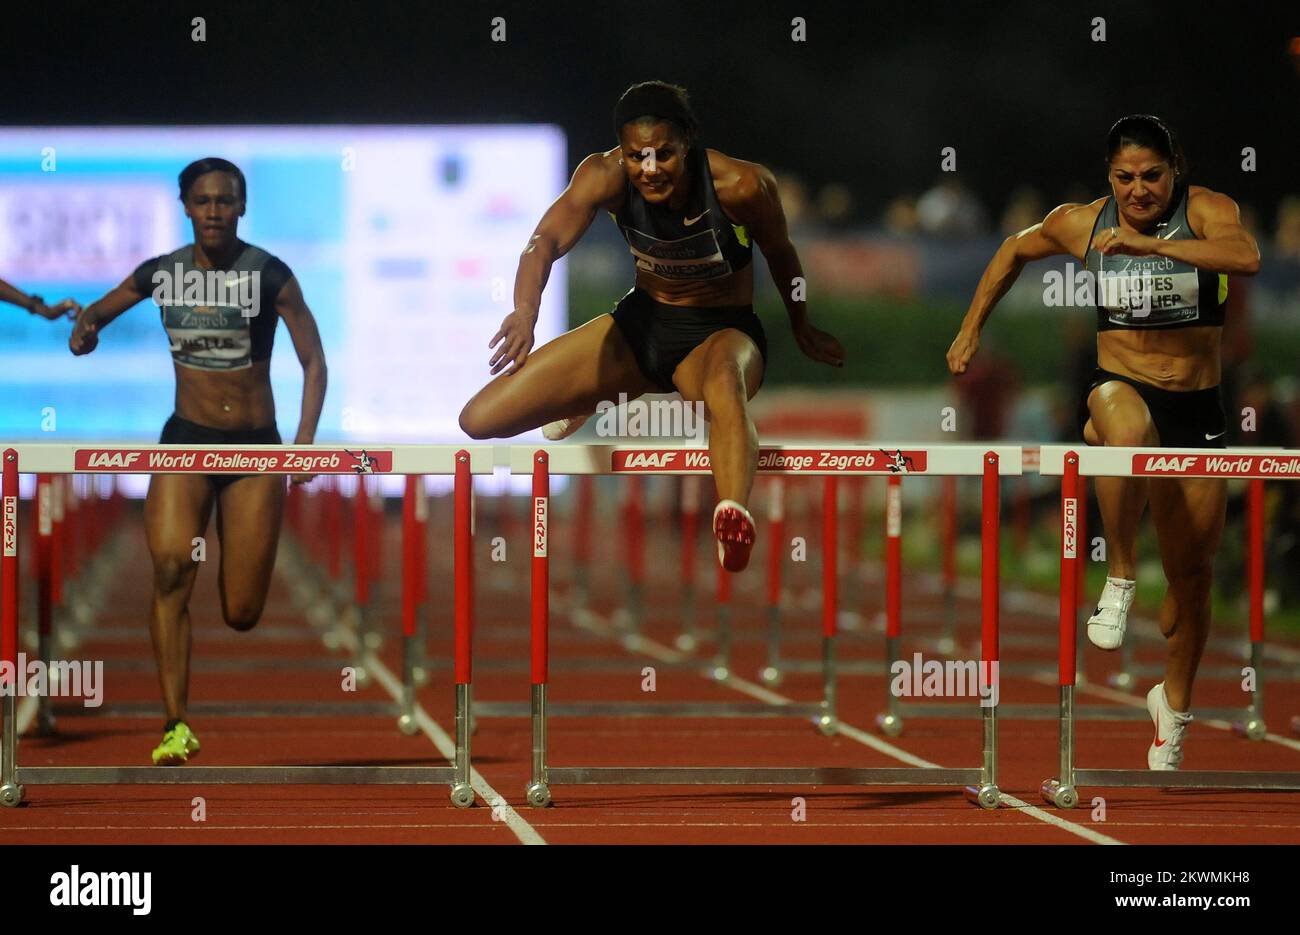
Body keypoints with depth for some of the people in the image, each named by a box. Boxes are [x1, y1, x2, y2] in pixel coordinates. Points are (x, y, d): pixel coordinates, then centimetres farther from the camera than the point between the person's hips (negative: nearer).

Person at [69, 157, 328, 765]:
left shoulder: (269, 275, -7)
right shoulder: (161, 274, 0)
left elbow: (313, 362, -3)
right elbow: (100, 311, 18)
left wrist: (305, 441, -14)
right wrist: (85, 326, -7)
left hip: (255, 447, -1)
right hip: (185, 441, 1)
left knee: (242, 615, 0)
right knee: (170, 569, -24)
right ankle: (177, 726, -21)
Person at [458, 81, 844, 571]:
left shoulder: (742, 185, -24)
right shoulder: (605, 176, -19)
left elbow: (780, 254, -4)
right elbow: (547, 240, -33)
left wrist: (802, 331, 13)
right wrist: (525, 312, -54)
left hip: (720, 332, -4)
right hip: (639, 325, 4)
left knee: (723, 382, -45)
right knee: (479, 420, -2)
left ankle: (733, 516, -74)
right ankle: (587, 402, 33)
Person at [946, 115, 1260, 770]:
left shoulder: (1205, 210, -9)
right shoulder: (1081, 223, 0)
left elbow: (1246, 257, -31)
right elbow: (1015, 250, 21)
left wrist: (1149, 243, -38)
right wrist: (970, 330, 19)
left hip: (1197, 413, 1)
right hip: (1118, 389, 0)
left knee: (1193, 575, 7)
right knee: (1130, 428, -41)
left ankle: (1174, 707, 32)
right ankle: (1119, 581, -26)